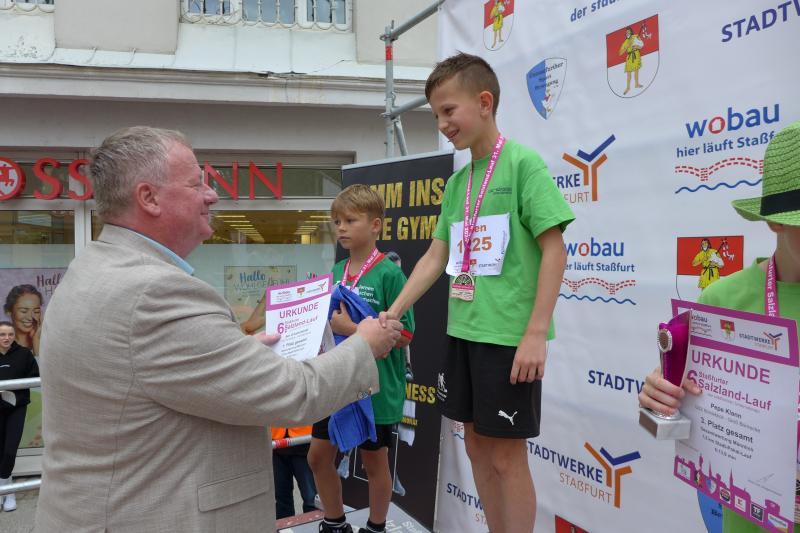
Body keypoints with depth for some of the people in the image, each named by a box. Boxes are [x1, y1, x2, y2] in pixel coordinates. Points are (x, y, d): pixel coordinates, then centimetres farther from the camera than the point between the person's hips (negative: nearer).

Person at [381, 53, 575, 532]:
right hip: (463, 330, 7)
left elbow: (554, 250, -13)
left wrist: (536, 333, -17)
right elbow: (435, 258, 13)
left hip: (511, 335, -7)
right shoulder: (457, 181, 11)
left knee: (507, 455, 3)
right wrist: (392, 314, 7)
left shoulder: (523, 163, -9)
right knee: (477, 446, 16)